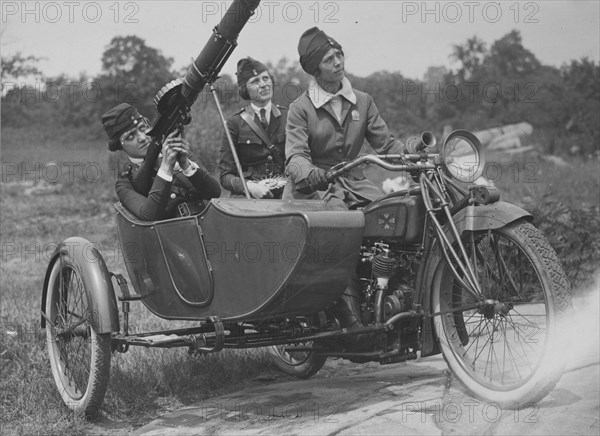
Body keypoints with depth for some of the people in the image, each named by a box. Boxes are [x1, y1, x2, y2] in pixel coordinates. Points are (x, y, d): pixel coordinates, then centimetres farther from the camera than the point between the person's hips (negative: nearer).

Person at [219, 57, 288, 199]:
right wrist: (249, 186, -15)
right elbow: (226, 176, 3)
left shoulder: (288, 117, 11)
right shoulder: (235, 123, 5)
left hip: (285, 196, 2)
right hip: (246, 200, -2)